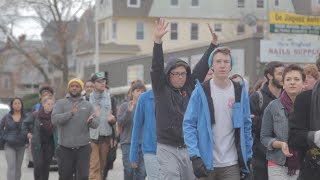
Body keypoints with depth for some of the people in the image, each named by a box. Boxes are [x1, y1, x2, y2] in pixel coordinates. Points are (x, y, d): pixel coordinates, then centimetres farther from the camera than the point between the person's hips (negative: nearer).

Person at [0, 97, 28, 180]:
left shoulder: (25, 117, -1)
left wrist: (26, 140, -7)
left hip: (21, 146, 2)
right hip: (9, 146, -2)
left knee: (18, 167, 10)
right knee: (11, 166, -13)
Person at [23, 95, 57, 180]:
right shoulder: (35, 115, -8)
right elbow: (25, 123, 9)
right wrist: (28, 133, 4)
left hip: (50, 144, 1)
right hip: (37, 144, -1)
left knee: (46, 166, 5)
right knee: (38, 164, -9)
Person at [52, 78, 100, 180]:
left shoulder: (87, 105, 10)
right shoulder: (61, 103, 3)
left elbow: (96, 123, 1)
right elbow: (54, 119, -13)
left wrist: (91, 121, -23)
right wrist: (70, 113, -26)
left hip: (83, 148, 1)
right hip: (65, 148, -1)